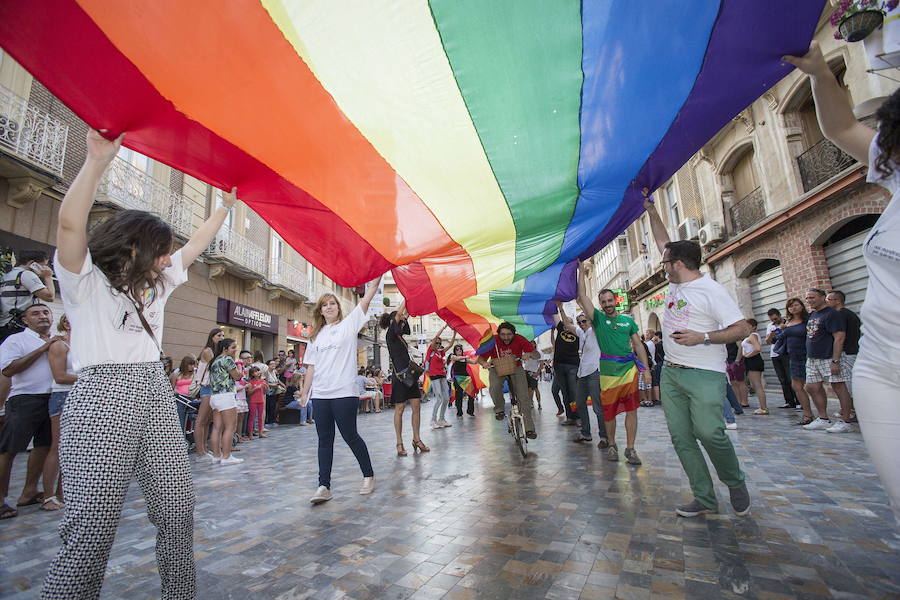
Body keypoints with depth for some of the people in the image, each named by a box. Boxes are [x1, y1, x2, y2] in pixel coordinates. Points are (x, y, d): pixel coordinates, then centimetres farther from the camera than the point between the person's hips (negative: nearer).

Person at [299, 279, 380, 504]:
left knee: (350, 436, 3)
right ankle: (324, 486, 14)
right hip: (320, 394, 5)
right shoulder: (316, 335, 15)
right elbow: (311, 366, 15)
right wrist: (305, 392, 12)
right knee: (324, 440, 8)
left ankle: (368, 475, 22)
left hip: (344, 393, -4)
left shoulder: (349, 324, 2)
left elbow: (368, 295, -7)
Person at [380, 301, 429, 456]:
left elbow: (406, 314, 15)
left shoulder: (399, 335, 14)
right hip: (399, 375, -8)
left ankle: (416, 439, 15)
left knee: (417, 406, 6)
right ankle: (399, 443, 10)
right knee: (399, 409, 0)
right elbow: (398, 314, -16)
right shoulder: (390, 335, -7)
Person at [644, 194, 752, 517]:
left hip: (704, 375, -7)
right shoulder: (676, 283, 11)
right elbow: (662, 240, 19)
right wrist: (650, 208, 19)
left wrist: (702, 338, -22)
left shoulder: (711, 290, -10)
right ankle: (705, 498, 15)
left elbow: (742, 328, -13)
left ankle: (736, 483, 19)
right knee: (681, 437, 5)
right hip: (671, 373, 8)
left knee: (709, 433, -11)